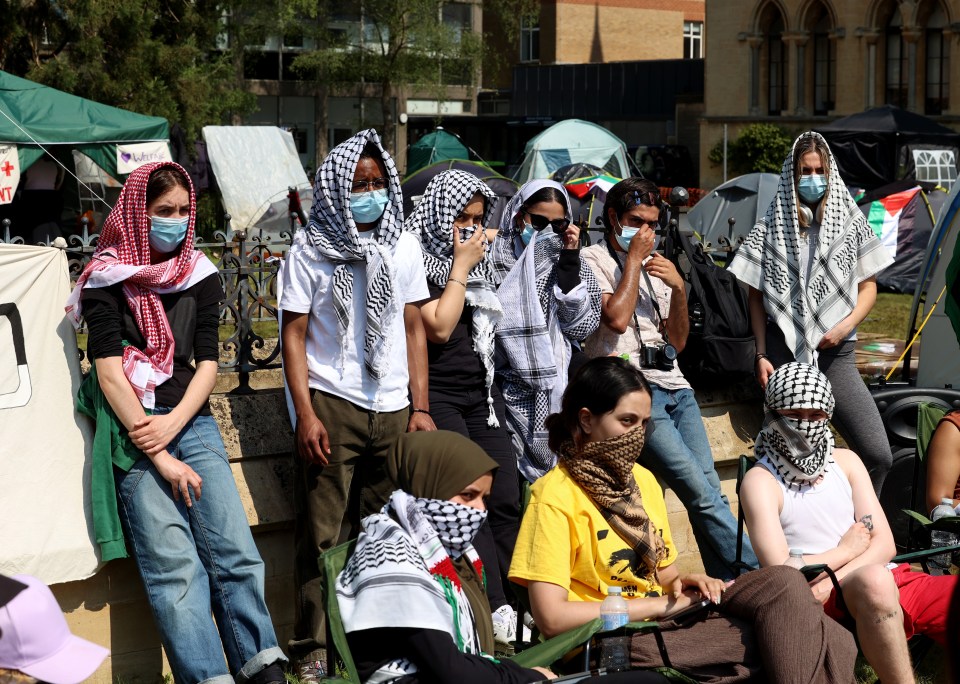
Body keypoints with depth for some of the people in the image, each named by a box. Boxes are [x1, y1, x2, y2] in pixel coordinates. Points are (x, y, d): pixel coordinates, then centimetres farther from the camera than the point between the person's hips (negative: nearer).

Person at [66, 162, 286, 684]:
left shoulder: (200, 275, 14)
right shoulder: (108, 278, 2)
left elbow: (207, 362, 9)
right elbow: (108, 370, -6)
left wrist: (173, 425, -10)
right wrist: (159, 457, -12)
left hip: (193, 422, 4)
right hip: (134, 429, -4)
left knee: (236, 553, -7)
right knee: (174, 567, -13)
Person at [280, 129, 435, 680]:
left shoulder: (403, 245, 11)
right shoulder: (309, 250, 1)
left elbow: (414, 328, 13)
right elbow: (294, 333, 0)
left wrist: (421, 407, 6)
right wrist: (305, 414, -8)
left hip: (392, 408, 3)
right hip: (332, 406, -3)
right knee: (324, 534, -3)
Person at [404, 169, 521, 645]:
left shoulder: (480, 261, 17)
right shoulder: (417, 262, -5)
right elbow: (439, 326, -14)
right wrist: (461, 266, -8)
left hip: (482, 391, 7)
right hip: (438, 394, -7)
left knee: (506, 501, -4)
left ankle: (512, 602, -2)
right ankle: (496, 610, -18)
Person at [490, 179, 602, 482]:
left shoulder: (572, 264, 10)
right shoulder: (496, 258, 2)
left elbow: (581, 326, -3)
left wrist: (569, 262, -7)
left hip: (561, 387, 2)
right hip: (516, 396, -2)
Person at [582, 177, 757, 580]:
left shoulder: (654, 266, 22)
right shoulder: (594, 259, 2)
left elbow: (677, 342, 18)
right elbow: (616, 318, -15)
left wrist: (678, 289, 2)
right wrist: (633, 259, -6)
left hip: (674, 387, 7)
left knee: (710, 490, -5)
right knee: (701, 493, -14)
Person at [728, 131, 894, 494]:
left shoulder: (850, 222, 9)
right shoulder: (771, 227, 6)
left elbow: (868, 287, 13)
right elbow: (756, 296, 8)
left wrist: (846, 325, -5)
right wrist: (762, 355, 0)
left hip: (836, 355, 1)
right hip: (784, 355, -1)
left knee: (878, 456, -9)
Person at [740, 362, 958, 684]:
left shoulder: (846, 462, 15)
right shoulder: (761, 481, 0)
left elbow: (885, 544, 6)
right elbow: (779, 571, -11)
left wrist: (832, 582, -11)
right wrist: (847, 550, 1)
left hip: (888, 577, 5)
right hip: (822, 599, -5)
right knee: (873, 580, -38)